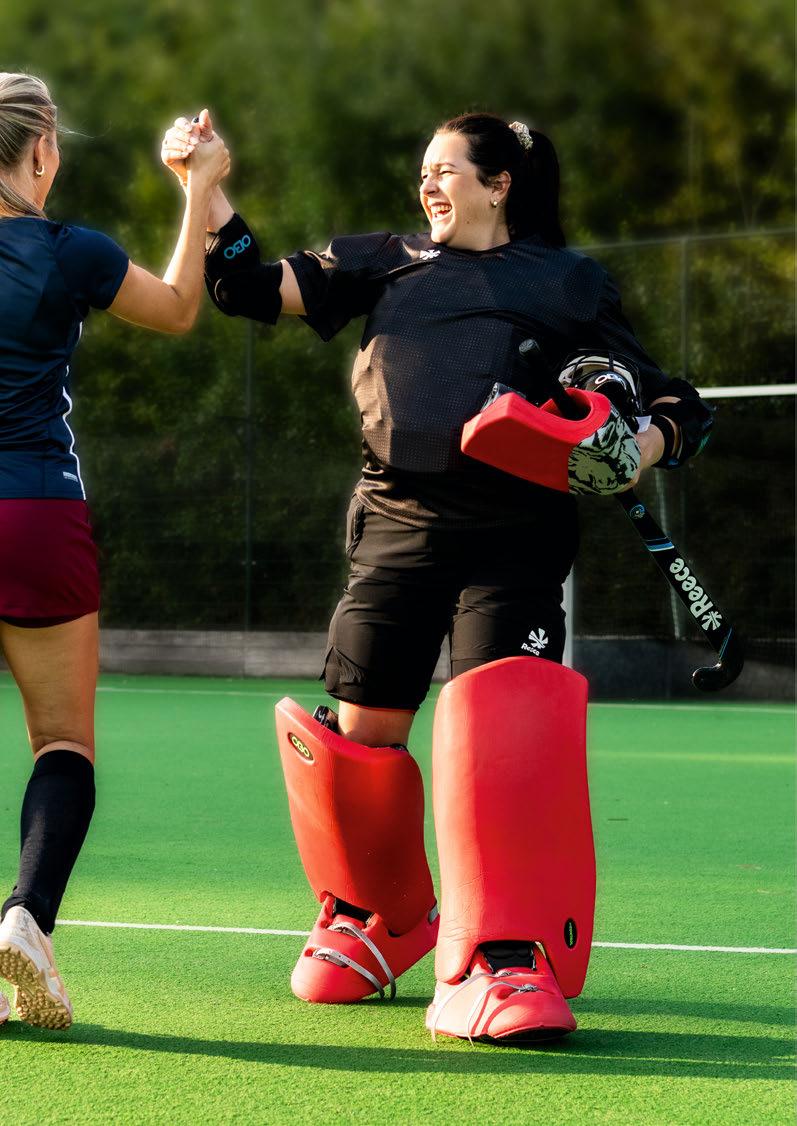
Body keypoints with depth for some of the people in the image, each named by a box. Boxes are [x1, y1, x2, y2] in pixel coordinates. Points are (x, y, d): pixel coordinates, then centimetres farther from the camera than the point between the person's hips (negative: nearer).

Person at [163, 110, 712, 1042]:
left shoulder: (569, 284, 15)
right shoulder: (387, 264, 21)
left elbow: (669, 403, 13)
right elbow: (257, 290, 16)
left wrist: (644, 447, -9)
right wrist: (208, 193, 4)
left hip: (513, 536, -3)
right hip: (396, 523, 3)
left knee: (502, 731, -17)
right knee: (361, 730, 3)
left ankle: (500, 962, -14)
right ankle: (371, 920, 29)